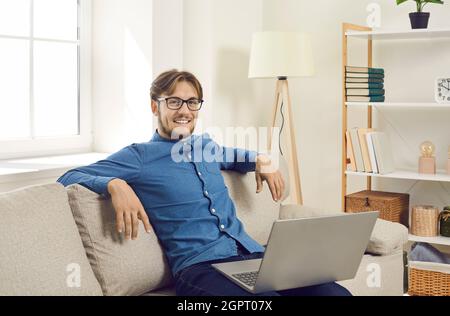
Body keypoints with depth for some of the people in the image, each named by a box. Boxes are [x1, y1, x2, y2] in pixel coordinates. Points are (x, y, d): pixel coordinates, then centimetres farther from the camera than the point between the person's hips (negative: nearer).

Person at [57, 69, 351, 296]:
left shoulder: (205, 145, 24)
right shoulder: (139, 156, 5)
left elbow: (232, 155, 48)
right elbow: (69, 177, -1)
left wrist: (260, 160, 25)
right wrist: (116, 185, -20)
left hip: (253, 254, 6)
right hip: (200, 266, -6)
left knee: (336, 292, -20)